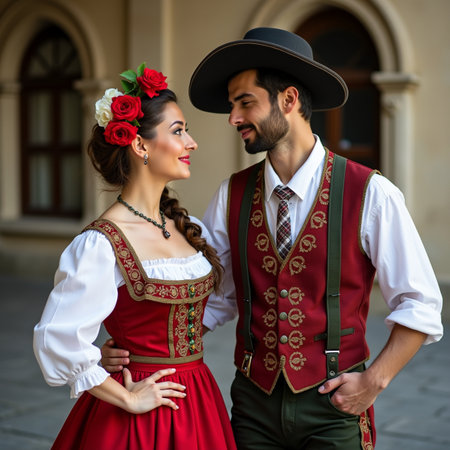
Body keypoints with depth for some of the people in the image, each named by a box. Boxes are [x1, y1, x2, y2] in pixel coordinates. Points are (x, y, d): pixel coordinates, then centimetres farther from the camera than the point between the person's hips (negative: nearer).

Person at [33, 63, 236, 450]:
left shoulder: (190, 228, 5)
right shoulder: (100, 244, -17)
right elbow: (57, 340, -19)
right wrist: (127, 399, -12)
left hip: (198, 403, 6)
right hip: (142, 416, -6)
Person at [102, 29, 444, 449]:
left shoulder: (370, 194, -10)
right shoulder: (231, 197, 0)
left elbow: (420, 305, -5)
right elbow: (211, 299, 4)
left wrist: (374, 380, -12)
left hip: (333, 403, -3)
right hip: (254, 401, 3)